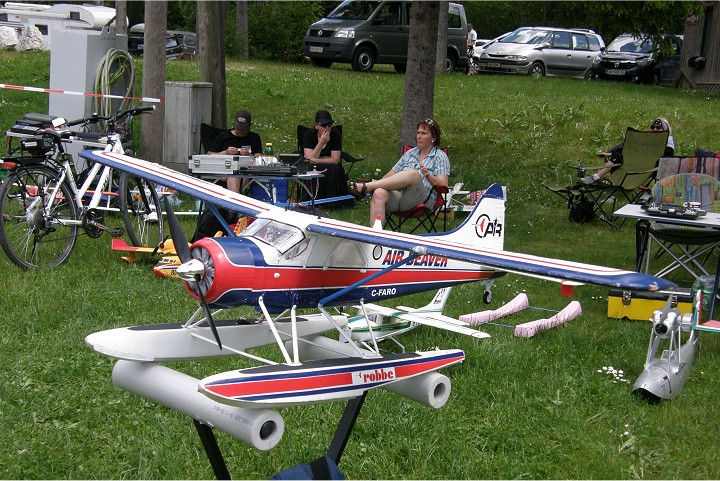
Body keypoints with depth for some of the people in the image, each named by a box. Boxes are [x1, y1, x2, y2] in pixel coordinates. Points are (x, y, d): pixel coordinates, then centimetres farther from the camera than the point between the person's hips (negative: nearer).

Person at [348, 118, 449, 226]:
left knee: (413, 174, -36)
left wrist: (428, 175, -19)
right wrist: (376, 183, 6)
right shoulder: (410, 153, 27)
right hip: (397, 195, 5)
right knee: (379, 193, -31)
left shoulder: (440, 157, 11)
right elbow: (391, 174, 24)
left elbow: (443, 186, -1)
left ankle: (364, 187, -37)